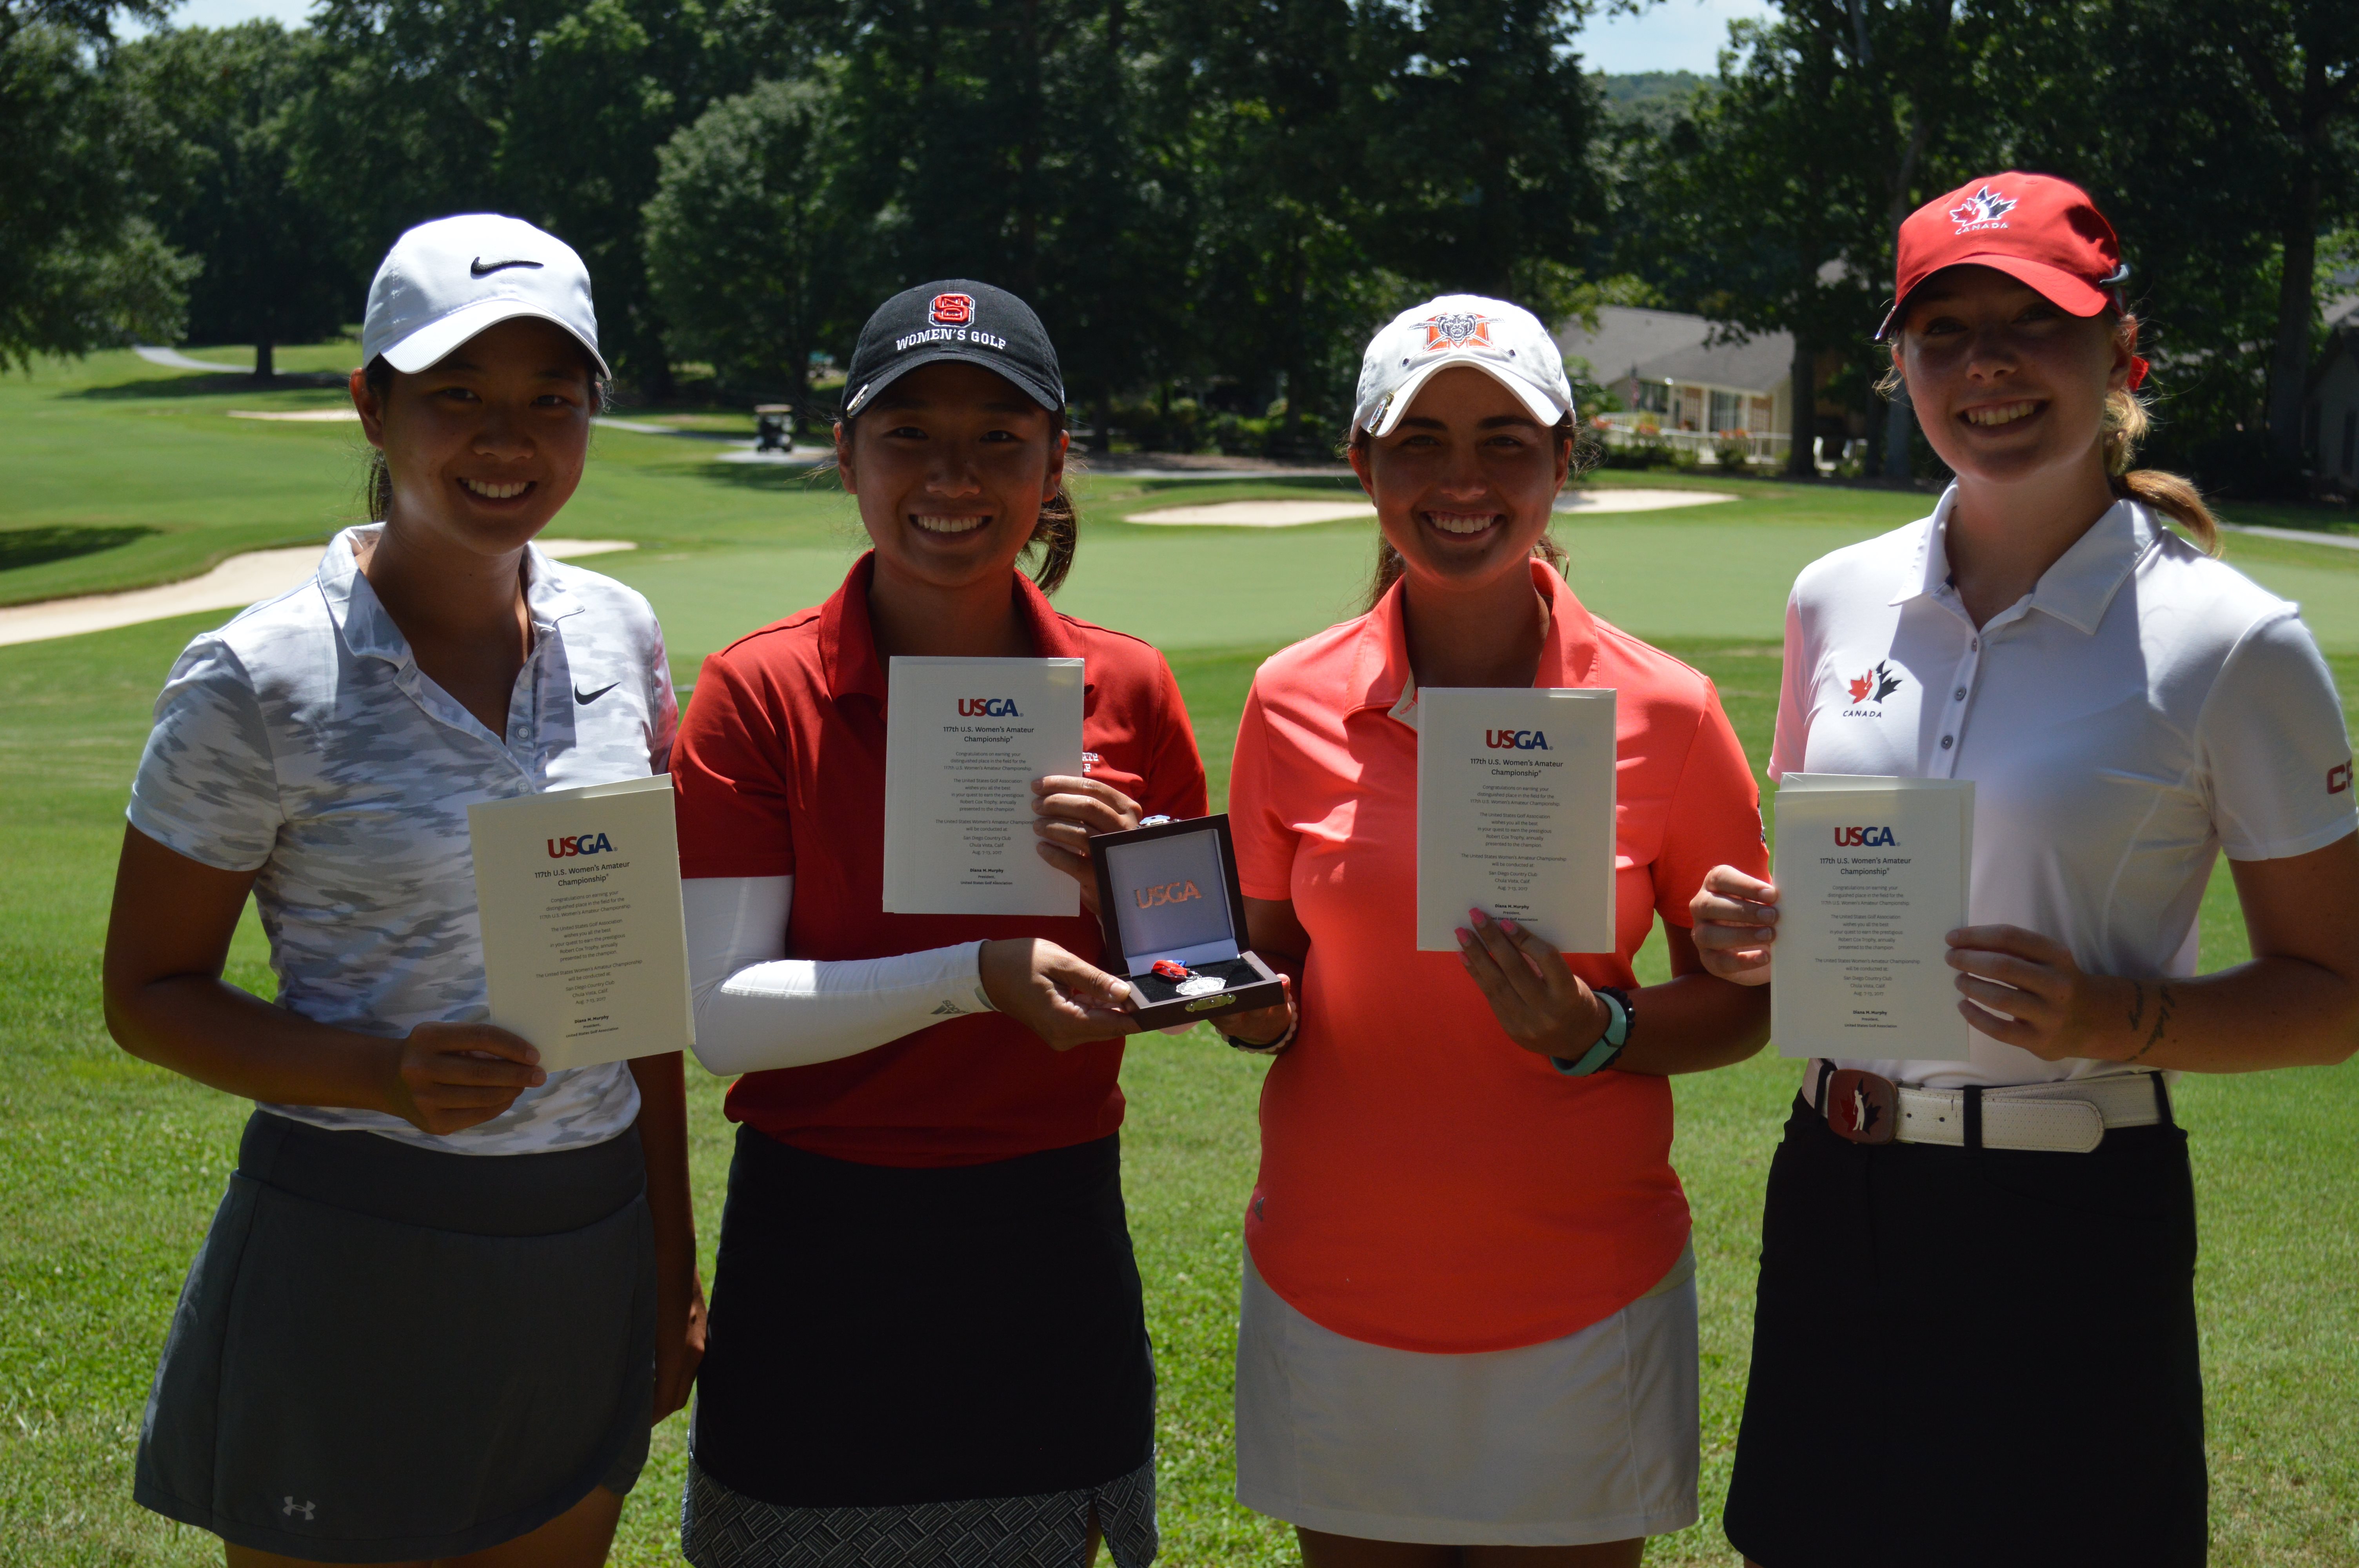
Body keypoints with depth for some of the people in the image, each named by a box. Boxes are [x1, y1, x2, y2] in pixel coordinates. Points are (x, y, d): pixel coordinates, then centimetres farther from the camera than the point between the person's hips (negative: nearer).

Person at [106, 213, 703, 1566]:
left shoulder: (617, 635, 4)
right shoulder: (259, 683, -11)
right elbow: (148, 992, -5)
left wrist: (674, 1258, 11)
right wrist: (384, 1075, -22)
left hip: (586, 1257, 5)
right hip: (352, 1262, -5)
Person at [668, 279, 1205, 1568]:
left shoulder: (1125, 691, 1)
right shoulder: (759, 694, -7)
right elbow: (725, 1016, -13)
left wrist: (1115, 884, -12)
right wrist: (978, 975, -24)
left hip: (1051, 1252, 2)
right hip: (824, 1256, -2)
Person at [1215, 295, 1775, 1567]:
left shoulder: (1661, 712, -6)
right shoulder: (1294, 703, -1)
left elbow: (1744, 1001, 1)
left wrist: (1594, 1032, -18)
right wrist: (1247, 1005, -12)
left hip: (1581, 1303, -1)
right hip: (1335, 1299, 1)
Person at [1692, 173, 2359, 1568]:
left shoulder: (2232, 646, -9)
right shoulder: (1840, 599, 5)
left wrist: (2111, 1020, -20)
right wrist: (1762, 933, -3)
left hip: (2077, 1225, -4)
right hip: (1836, 1193, 4)